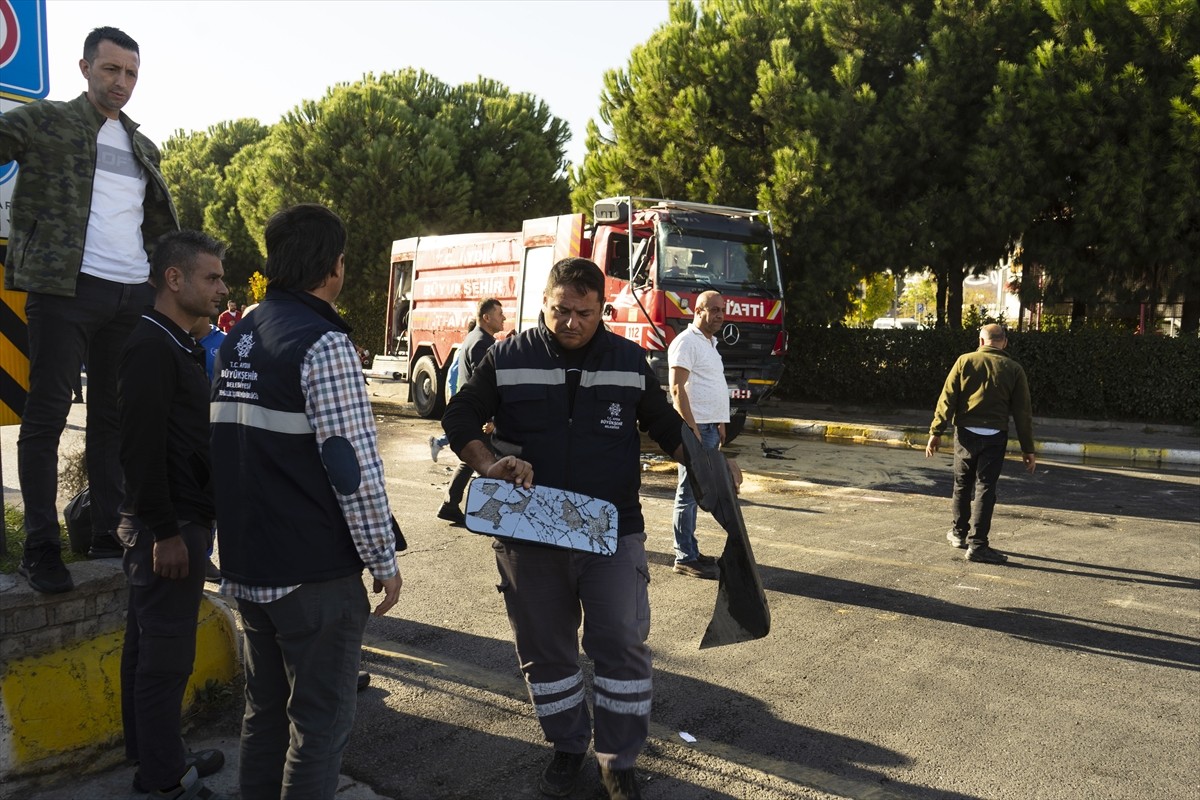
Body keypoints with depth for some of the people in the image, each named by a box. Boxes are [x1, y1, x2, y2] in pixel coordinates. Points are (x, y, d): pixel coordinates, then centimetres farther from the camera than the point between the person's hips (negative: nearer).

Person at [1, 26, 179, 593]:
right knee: (47, 415, -3)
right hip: (66, 288, -5)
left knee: (114, 417, 7)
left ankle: (106, 534, 15)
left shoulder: (144, 148, 21)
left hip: (134, 296, 5)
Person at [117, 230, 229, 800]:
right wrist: (165, 532, -21)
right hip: (166, 524, -10)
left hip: (180, 519, 10)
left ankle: (153, 753, 31)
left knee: (149, 642, 18)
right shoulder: (151, 347, -16)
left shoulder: (179, 345, 15)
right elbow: (141, 448, -22)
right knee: (166, 651, -1)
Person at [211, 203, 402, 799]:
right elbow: (354, 468, -21)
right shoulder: (323, 343, -17)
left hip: (247, 565, 8)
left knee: (265, 710, 21)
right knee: (319, 721, 6)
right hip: (314, 572, -8)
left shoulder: (238, 337, 9)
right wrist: (384, 561, -10)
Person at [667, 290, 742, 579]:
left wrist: (720, 426, 21)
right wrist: (693, 429, -21)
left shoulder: (709, 343, 20)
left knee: (694, 492, 14)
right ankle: (685, 558, 0)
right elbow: (677, 389, -17)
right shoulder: (686, 342, -10)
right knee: (689, 493, -5)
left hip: (709, 428, 10)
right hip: (695, 428, -10)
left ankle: (690, 551, 21)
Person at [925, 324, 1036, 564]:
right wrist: (1027, 449, 6)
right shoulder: (1014, 369, 2)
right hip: (994, 436, -1)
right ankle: (977, 544, -2)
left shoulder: (965, 361, 0)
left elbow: (947, 399, -5)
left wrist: (936, 432, -2)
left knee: (962, 485, 16)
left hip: (966, 433, 1)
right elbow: (1023, 412, 2)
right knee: (985, 488, 1)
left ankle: (959, 533, 29)